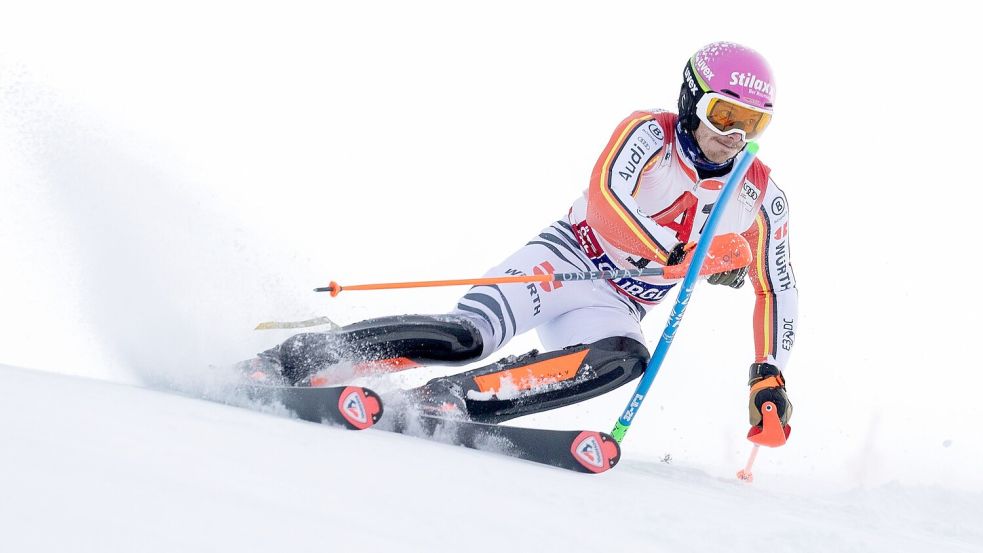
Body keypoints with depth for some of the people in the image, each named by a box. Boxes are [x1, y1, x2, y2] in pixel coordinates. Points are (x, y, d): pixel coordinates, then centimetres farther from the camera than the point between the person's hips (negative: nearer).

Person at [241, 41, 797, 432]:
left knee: (627, 359, -34)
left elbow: (778, 289, 10)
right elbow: (609, 196, -27)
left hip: (615, 311, 3)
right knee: (466, 337, -31)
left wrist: (770, 374, 0)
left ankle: (441, 402, -37)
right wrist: (682, 258, -32)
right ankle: (286, 362, -25)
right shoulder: (651, 134, -10)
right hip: (564, 260, -3)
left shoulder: (761, 198, 1)